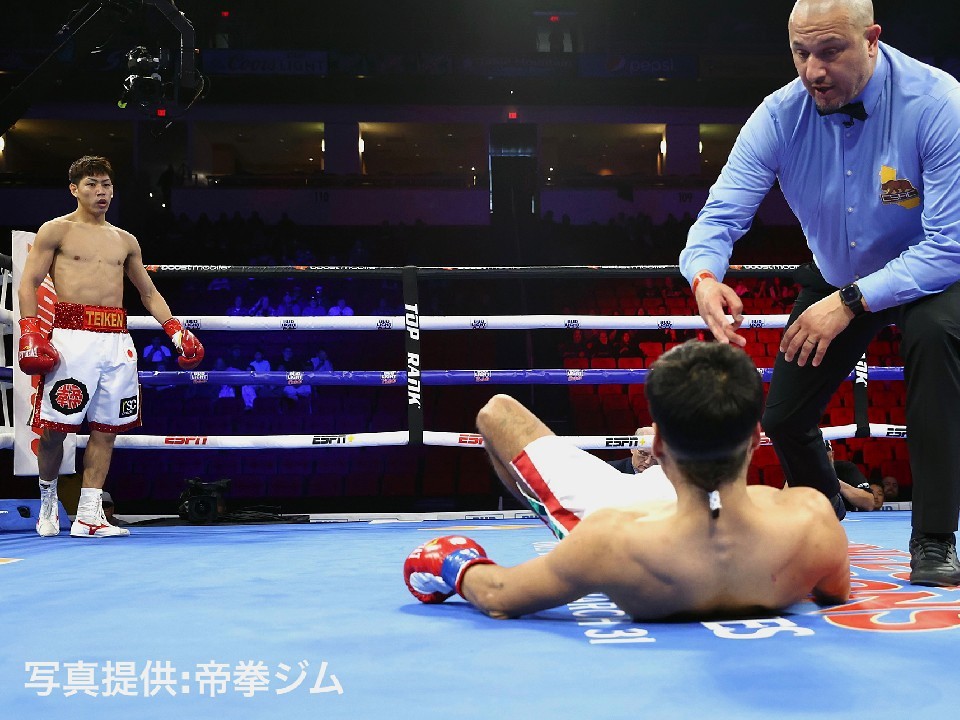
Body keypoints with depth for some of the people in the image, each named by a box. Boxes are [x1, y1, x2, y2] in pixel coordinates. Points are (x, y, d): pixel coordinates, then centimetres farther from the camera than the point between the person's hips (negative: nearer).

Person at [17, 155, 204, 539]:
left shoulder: (126, 241, 19)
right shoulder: (56, 230, 6)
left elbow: (149, 292, 24)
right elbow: (28, 283, 1)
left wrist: (176, 331, 13)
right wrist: (30, 332, -11)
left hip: (117, 338, 5)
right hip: (72, 334, -4)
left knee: (106, 428, 2)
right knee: (54, 427, -4)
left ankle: (88, 516, 7)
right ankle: (48, 497, 21)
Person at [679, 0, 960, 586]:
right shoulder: (780, 116, -19)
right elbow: (721, 214, -23)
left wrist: (852, 302, -39)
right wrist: (704, 276, -46)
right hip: (835, 280, 4)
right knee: (783, 419, 2)